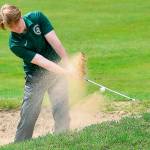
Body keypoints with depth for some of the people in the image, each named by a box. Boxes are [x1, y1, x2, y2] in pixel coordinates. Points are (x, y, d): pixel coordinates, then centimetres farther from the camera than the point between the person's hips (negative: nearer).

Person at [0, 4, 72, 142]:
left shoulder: (37, 17, -14)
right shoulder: (15, 44, -20)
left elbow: (54, 41, -13)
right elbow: (41, 61, -25)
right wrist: (66, 72, -32)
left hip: (57, 68, 2)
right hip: (36, 77, -2)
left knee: (62, 111, -1)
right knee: (29, 115, -4)